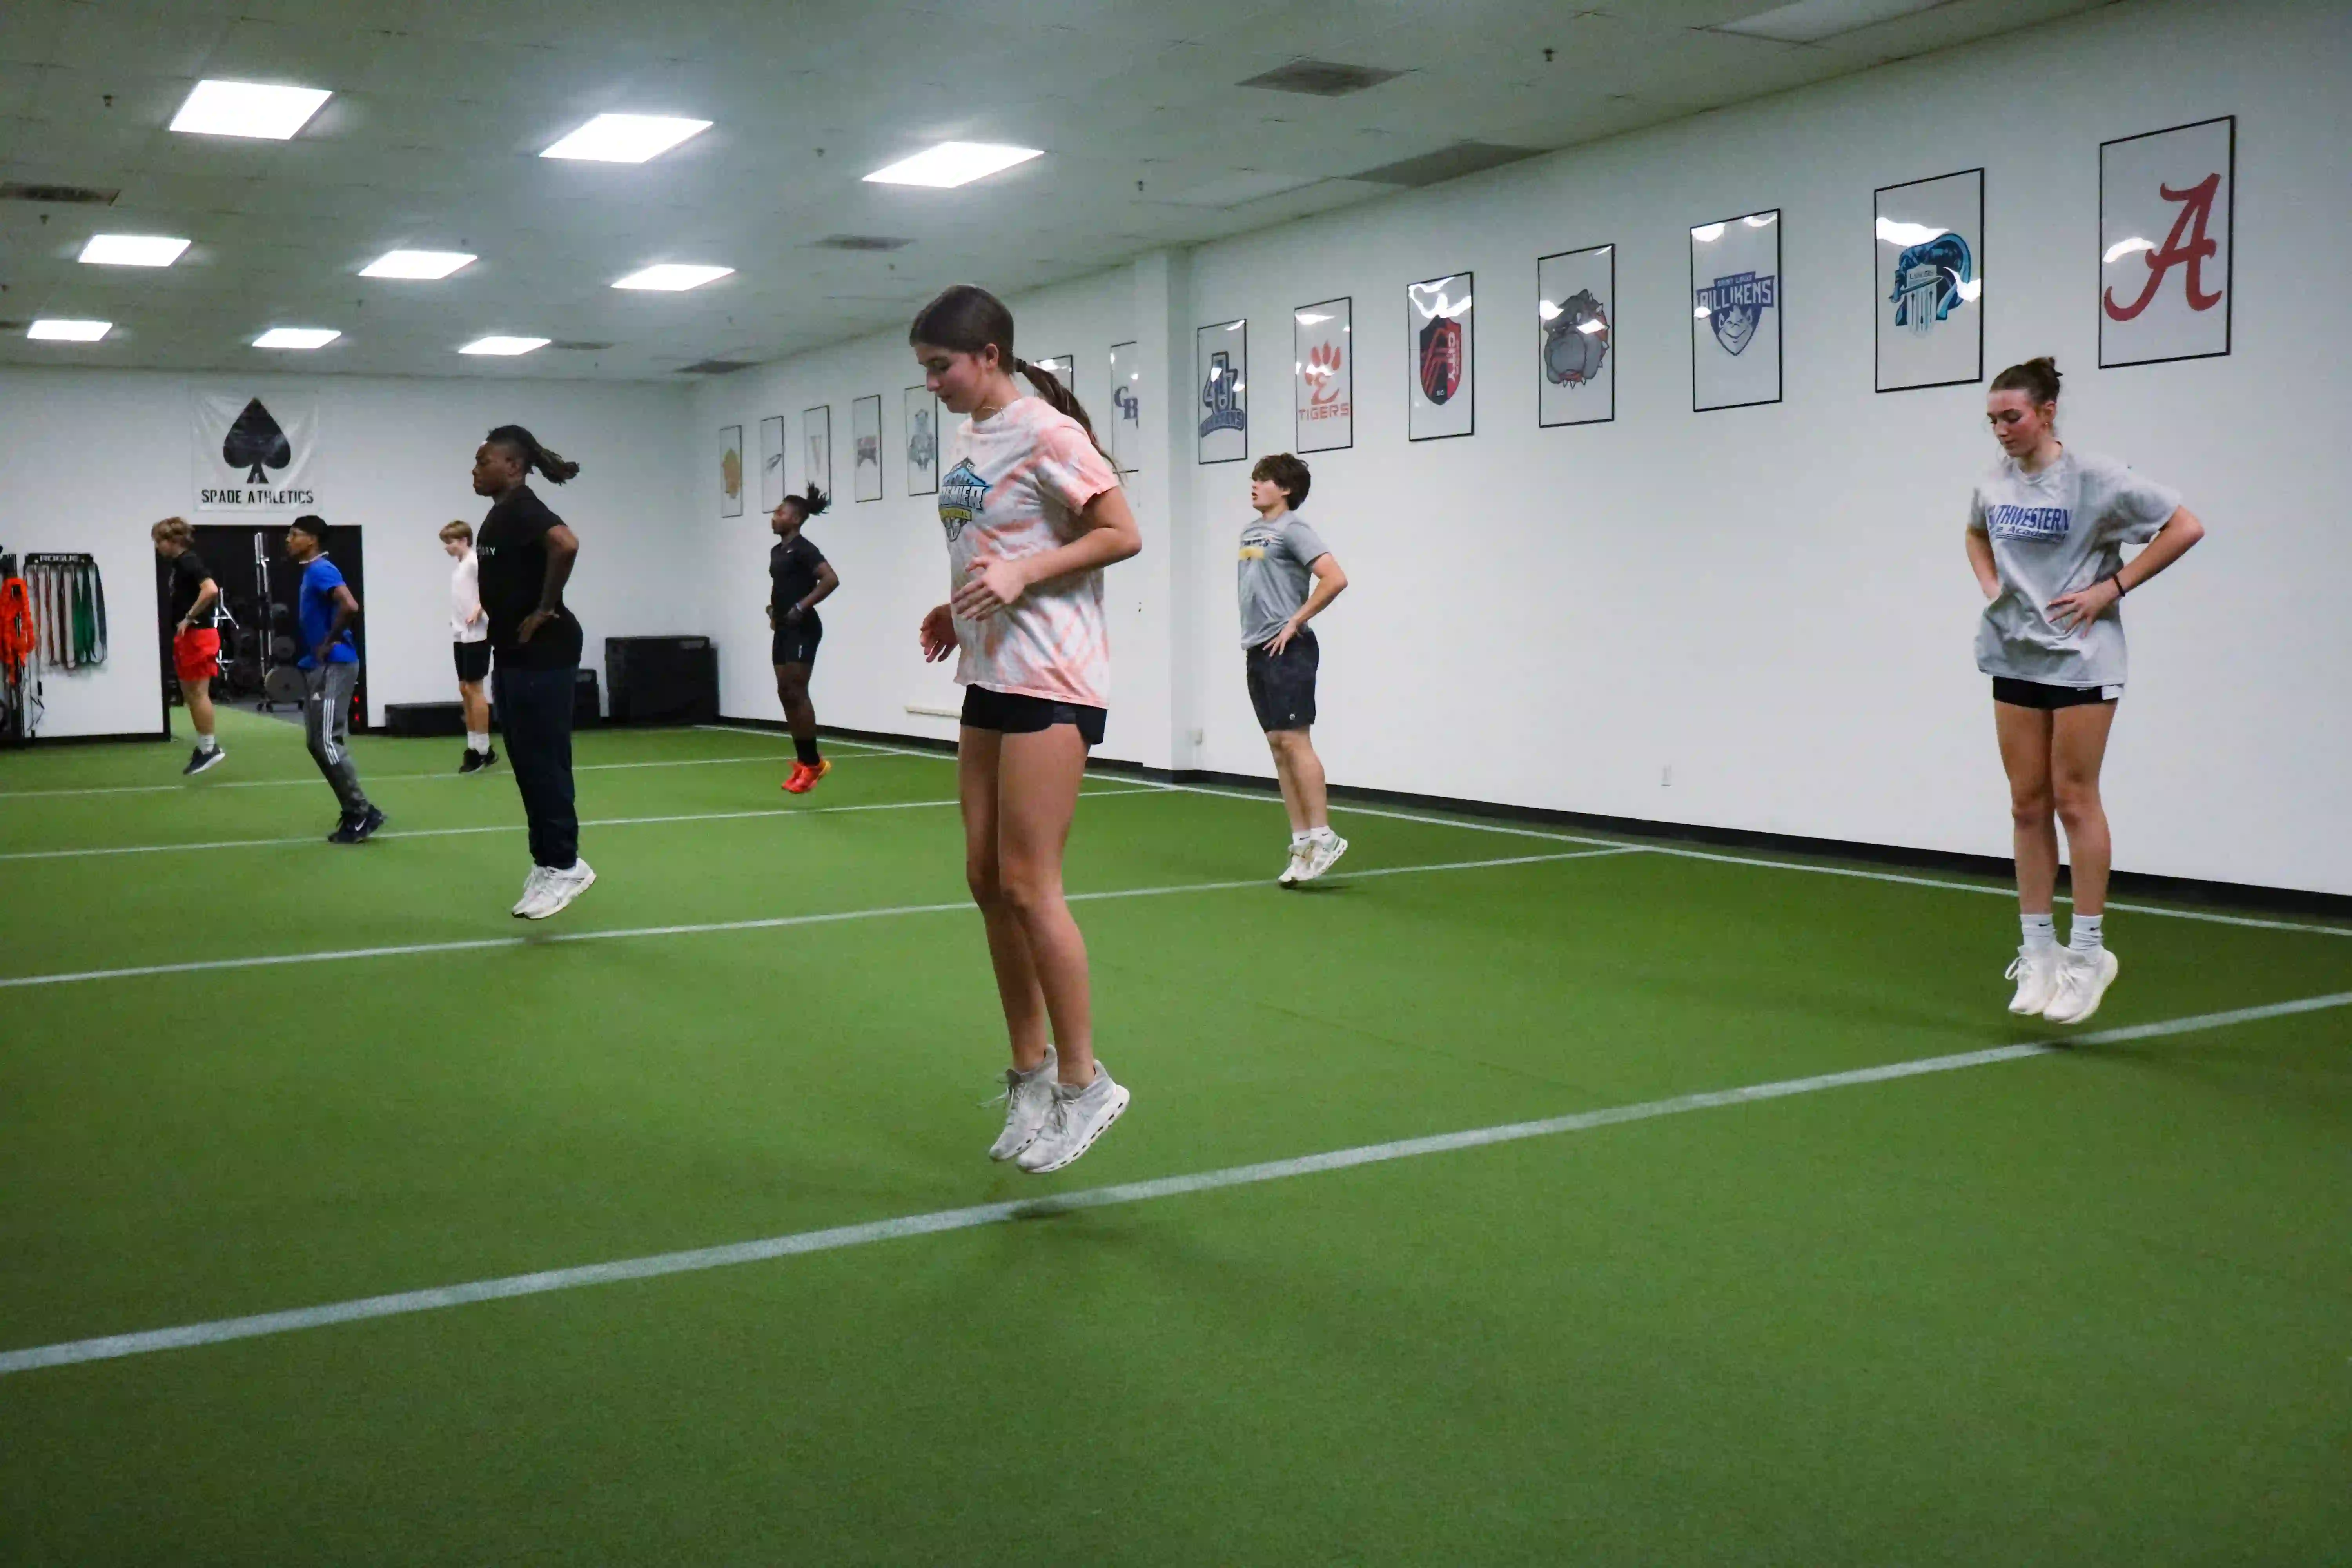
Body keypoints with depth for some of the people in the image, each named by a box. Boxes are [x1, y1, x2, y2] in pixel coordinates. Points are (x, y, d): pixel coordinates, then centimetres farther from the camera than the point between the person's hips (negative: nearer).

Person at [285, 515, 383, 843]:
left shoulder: (321, 570, -13)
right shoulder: (311, 572, 17)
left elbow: (350, 607, -28)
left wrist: (330, 643, -18)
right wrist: (310, 651, 13)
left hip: (332, 667, -10)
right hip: (317, 667, 10)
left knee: (328, 743, -11)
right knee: (318, 744, 10)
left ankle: (363, 813, -6)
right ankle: (356, 813, 12)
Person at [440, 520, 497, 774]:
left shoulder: (476, 561, -10)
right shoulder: (459, 567, 16)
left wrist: (479, 610, -27)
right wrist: (457, 622, 11)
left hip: (476, 636, -9)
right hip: (461, 636, 9)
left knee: (474, 689, -7)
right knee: (464, 689, 9)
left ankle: (484, 750, -2)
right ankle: (473, 746, 15)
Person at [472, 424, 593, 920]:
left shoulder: (522, 509, -15)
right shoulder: (503, 512, 15)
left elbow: (566, 544, -35)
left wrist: (546, 610, -25)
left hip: (542, 655, -10)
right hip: (514, 655, 10)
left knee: (544, 762, -6)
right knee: (527, 762, 12)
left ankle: (564, 866, 2)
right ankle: (549, 863, 19)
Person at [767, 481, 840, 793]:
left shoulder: (803, 549, -12)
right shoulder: (778, 551, 15)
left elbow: (831, 579, -24)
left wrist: (801, 607, -22)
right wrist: (774, 607, 15)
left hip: (802, 630, -9)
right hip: (784, 630, 9)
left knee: (796, 693, -10)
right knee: (785, 694, 7)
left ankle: (813, 763, -4)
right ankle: (804, 761, 13)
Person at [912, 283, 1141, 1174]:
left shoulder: (1045, 432, -11)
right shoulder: (967, 439, 13)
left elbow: (1121, 535, -14)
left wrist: (1022, 575, -22)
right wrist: (959, 609, 7)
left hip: (1051, 682, -9)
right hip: (989, 676, 9)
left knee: (1027, 885, -8)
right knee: (987, 880, 8)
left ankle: (1083, 1085, 4)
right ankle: (1031, 1072, 19)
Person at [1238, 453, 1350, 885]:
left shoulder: (1292, 529, -8)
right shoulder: (1250, 532, 16)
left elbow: (1335, 578, -19)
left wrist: (1294, 623, -15)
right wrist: (1252, 640, 16)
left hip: (1286, 650, -8)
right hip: (1257, 652, 8)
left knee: (1294, 740, -11)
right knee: (1278, 746, 7)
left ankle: (1323, 838, -5)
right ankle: (1302, 841, 10)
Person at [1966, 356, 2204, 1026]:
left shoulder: (2095, 477, -12)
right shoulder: (1995, 484, 5)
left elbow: (2186, 528, -10)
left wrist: (2110, 588, -13)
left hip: (2081, 657, -5)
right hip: (2015, 657, 5)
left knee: (2074, 800, -3)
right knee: (2028, 805, 6)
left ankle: (2088, 952, 8)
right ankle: (2038, 950, 13)